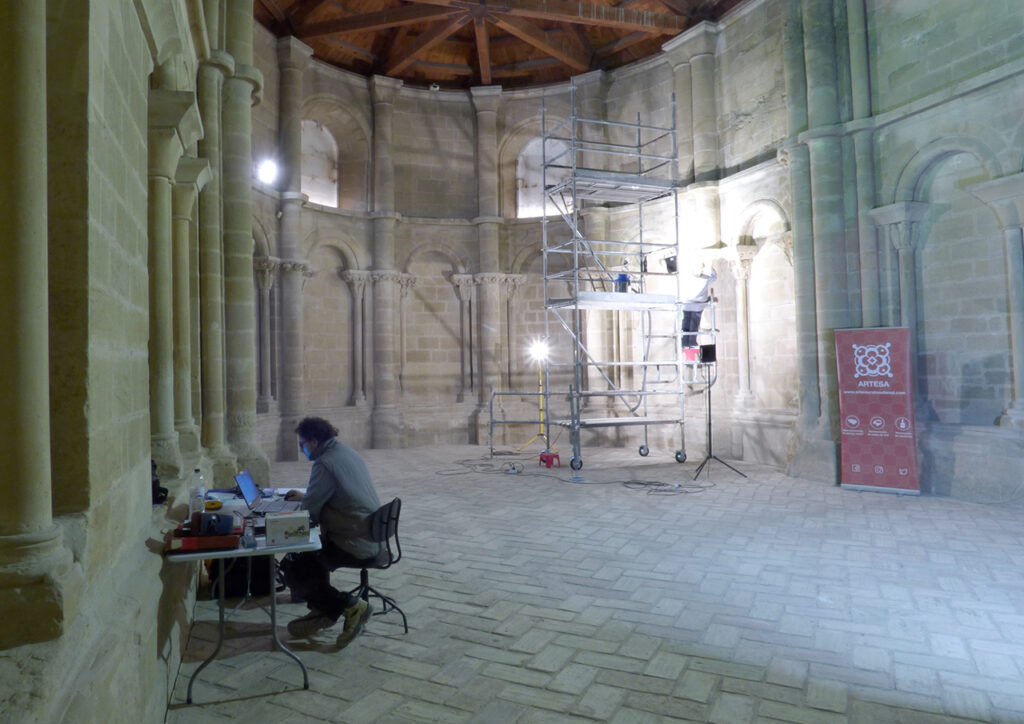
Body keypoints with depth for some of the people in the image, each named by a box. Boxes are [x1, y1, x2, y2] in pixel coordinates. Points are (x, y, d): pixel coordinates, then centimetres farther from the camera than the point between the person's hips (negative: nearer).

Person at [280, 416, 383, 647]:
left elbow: (309, 513, -15)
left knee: (292, 565, 0)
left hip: (355, 547, -10)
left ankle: (350, 606, -1)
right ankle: (321, 611, 30)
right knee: (311, 551, 27)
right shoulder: (347, 452, 12)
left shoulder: (325, 463, -19)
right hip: (372, 540, 10)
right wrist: (305, 496, 27)